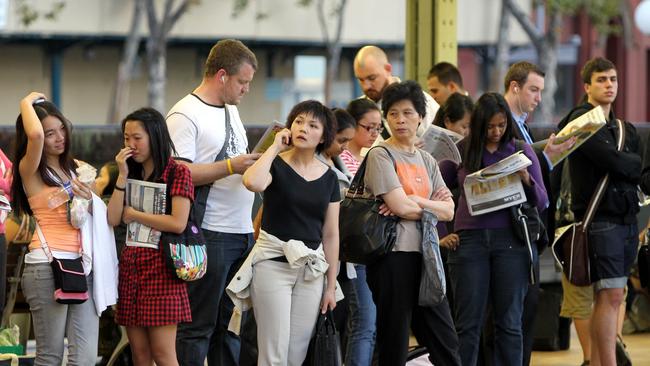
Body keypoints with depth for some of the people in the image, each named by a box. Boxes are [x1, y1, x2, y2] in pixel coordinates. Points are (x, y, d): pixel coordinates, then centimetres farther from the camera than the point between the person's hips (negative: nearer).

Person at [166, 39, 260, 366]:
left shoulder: (231, 110, 19)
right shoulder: (185, 115, -10)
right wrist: (231, 167, -22)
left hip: (242, 233, 9)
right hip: (210, 236, -9)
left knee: (231, 326, 11)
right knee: (198, 326, -4)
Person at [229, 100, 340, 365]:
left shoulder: (328, 177, 8)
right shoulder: (275, 165, -4)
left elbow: (330, 235, 11)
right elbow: (253, 183, -29)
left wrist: (331, 285, 9)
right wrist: (275, 147, -15)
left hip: (311, 270, 4)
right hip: (273, 264, -4)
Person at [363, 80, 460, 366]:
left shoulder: (426, 161, 15)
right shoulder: (381, 155, -3)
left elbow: (448, 211, 5)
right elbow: (400, 206, -14)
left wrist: (415, 201, -10)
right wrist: (431, 206, 1)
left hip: (424, 255, 6)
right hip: (393, 254, -6)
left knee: (445, 342, 5)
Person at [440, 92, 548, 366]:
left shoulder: (522, 151, 7)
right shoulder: (461, 152, 6)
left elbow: (541, 202, 7)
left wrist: (527, 181, -13)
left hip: (510, 241, 0)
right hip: (469, 239, 0)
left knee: (509, 322, 3)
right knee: (468, 322, 1)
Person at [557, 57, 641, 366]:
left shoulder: (625, 130, 20)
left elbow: (640, 174, 11)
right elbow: (613, 161, -15)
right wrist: (635, 165, 4)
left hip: (626, 221, 8)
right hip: (600, 221, -7)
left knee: (605, 297, 7)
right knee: (611, 295, -13)